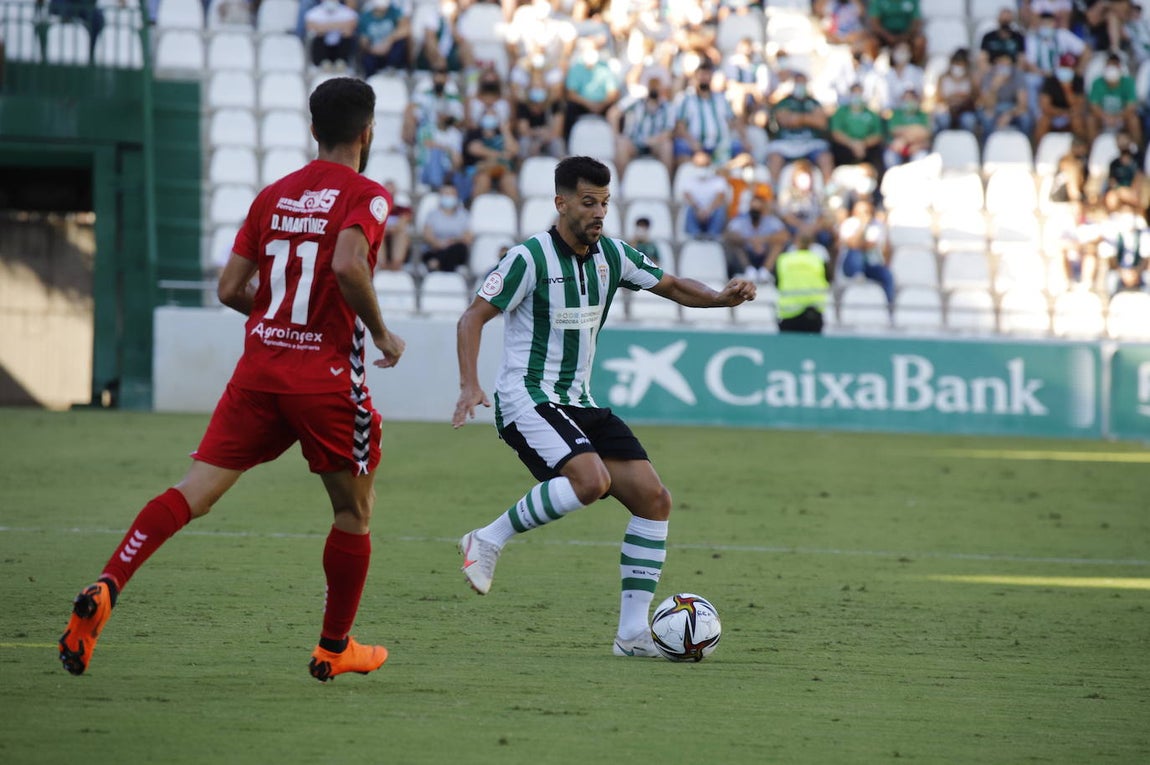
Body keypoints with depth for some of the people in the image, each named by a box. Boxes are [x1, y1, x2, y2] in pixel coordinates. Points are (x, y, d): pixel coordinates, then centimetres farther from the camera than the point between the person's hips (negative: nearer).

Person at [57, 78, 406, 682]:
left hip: (259, 367, 5)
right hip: (327, 377, -5)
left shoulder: (274, 195, 13)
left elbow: (229, 287, 10)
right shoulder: (366, 196, -4)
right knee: (354, 512, 15)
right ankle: (334, 649, 23)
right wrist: (381, 333, -8)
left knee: (193, 491, -4)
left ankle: (105, 589, -24)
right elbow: (349, 265, -23)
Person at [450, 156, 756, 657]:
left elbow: (672, 287, 16)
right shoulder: (530, 258, -12)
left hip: (579, 404, 8)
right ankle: (489, 541, -14)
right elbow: (473, 318, -11)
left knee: (653, 498, -3)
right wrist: (470, 384, -24)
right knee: (591, 479, -32)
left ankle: (633, 633, -1)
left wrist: (720, 296, -4)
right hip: (528, 399, -8)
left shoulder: (611, 255, 7)